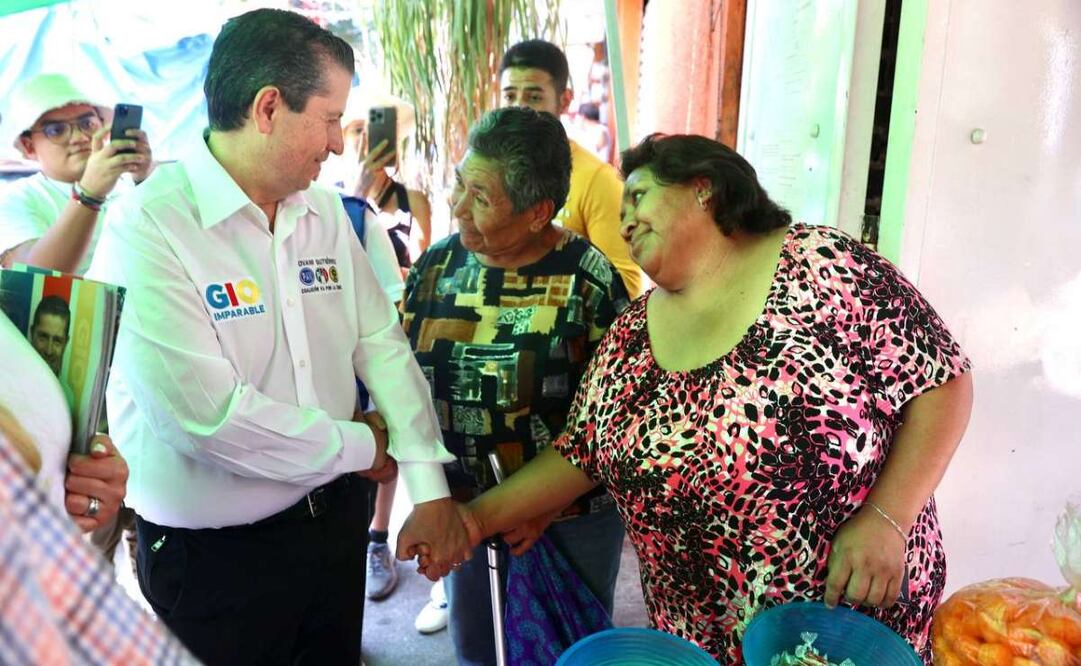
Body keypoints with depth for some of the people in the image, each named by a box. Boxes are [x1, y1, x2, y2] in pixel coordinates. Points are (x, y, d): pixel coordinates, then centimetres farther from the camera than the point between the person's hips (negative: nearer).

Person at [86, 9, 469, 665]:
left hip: (334, 517, 6)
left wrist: (429, 487, -7)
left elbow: (382, 343, 1)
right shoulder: (147, 229, -21)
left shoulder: (325, 210, 1)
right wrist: (361, 446, -14)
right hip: (213, 558, -6)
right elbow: (209, 414, -28)